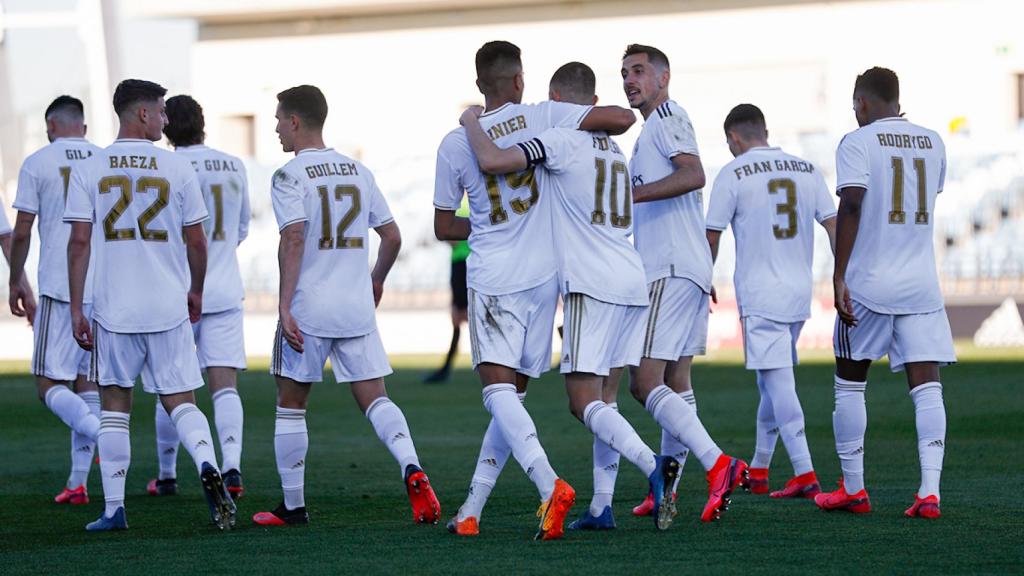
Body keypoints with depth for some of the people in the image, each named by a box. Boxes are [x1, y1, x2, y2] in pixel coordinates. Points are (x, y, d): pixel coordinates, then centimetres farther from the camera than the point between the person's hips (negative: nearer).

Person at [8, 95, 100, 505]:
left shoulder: (37, 163, -1)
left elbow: (21, 233, -2)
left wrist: (16, 282, 10)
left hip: (59, 287, -5)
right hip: (106, 288, 5)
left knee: (51, 386, -2)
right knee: (87, 380, 11)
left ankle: (103, 436, -30)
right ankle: (78, 482, 10)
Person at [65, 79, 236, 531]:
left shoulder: (88, 171, 0)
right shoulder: (177, 168, -1)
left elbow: (79, 242, -4)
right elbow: (196, 240, 3)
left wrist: (76, 308, 0)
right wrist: (196, 292, 19)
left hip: (113, 310, 0)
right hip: (169, 309, 0)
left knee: (114, 406, 11)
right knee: (180, 403, 7)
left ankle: (113, 509, 10)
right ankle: (207, 464, -22)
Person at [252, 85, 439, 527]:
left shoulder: (290, 176, -7)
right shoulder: (358, 172, 11)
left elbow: (294, 239, -18)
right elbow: (392, 237, 12)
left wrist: (284, 305, -20)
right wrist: (376, 281, 30)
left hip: (307, 310, -4)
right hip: (357, 308, 4)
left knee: (291, 403, 10)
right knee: (374, 399, 3)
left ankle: (293, 505, 14)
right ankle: (412, 469, -23)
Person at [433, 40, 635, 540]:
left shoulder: (454, 144, -1)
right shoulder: (542, 118, -2)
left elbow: (443, 227, 9)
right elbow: (623, 118, -8)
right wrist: (590, 134, 14)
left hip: (492, 278, -3)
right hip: (543, 275, 3)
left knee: (500, 391, -11)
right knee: (513, 394, 11)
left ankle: (550, 485, -34)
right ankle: (471, 511, 12)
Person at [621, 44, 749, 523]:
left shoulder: (667, 115, -8)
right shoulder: (653, 127, 22)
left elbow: (693, 175, -24)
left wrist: (629, 193, -27)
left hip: (671, 271, -11)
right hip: (688, 269, 11)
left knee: (645, 382, -15)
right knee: (674, 381, 13)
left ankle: (718, 465, -25)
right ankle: (665, 490, 19)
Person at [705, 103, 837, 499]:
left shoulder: (733, 175, -5)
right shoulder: (806, 170, 10)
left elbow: (712, 237, -1)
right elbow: (833, 226, 8)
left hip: (759, 294, -6)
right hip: (799, 293, 6)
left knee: (778, 381, -9)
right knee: (771, 381, 17)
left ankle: (804, 474, -17)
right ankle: (758, 472, 24)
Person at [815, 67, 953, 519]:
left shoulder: (857, 143, -6)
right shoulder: (932, 143, 10)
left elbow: (851, 206, -16)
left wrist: (839, 277, -17)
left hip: (868, 283, -3)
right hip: (921, 286, 3)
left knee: (849, 385, 11)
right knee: (926, 386, -2)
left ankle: (852, 489, 16)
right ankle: (930, 491, -14)